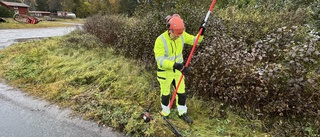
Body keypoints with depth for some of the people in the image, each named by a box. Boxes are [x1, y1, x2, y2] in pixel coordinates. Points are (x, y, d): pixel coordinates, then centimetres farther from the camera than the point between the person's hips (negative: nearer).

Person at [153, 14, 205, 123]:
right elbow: (160, 60, -34)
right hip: (165, 71, -4)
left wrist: (201, 34, -18)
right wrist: (176, 65, -46)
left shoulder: (182, 35, -11)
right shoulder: (160, 40, -27)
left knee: (181, 92, 15)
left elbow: (195, 40, 3)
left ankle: (182, 113, 38)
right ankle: (165, 112, 44)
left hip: (178, 69, 4)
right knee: (165, 93, 17)